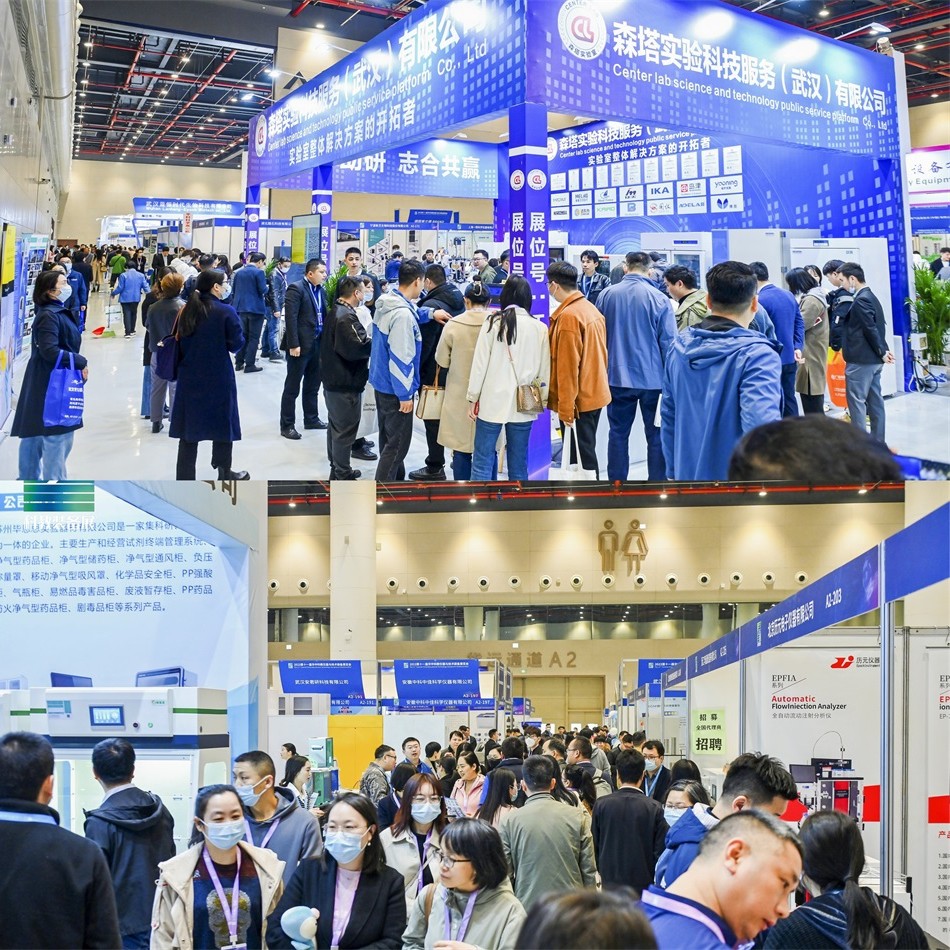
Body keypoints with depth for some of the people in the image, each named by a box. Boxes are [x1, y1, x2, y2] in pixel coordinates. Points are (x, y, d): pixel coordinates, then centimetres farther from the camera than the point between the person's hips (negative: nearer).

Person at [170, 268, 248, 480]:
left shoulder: (186, 311, 2)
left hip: (189, 377, 4)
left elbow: (179, 342, 7)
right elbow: (236, 344, -9)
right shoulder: (225, 312, -13)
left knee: (189, 428, 8)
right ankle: (224, 473, 23)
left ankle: (185, 479, 9)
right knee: (223, 424, 12)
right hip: (218, 378, -4)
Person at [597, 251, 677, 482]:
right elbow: (668, 342, -8)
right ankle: (657, 482, 8)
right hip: (653, 377, -2)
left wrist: (603, 370, 21)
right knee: (656, 435, 6)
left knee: (618, 433, 11)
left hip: (617, 376, 2)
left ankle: (616, 482, 14)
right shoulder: (659, 299, -10)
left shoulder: (607, 295, -1)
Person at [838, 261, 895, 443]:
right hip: (873, 360, 10)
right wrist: (883, 350, 8)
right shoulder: (871, 297, 14)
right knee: (875, 401, 12)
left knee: (856, 401, -5)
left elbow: (871, 329, -18)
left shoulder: (860, 301, -17)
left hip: (860, 360, -10)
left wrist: (882, 352, -11)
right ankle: (878, 441, 17)